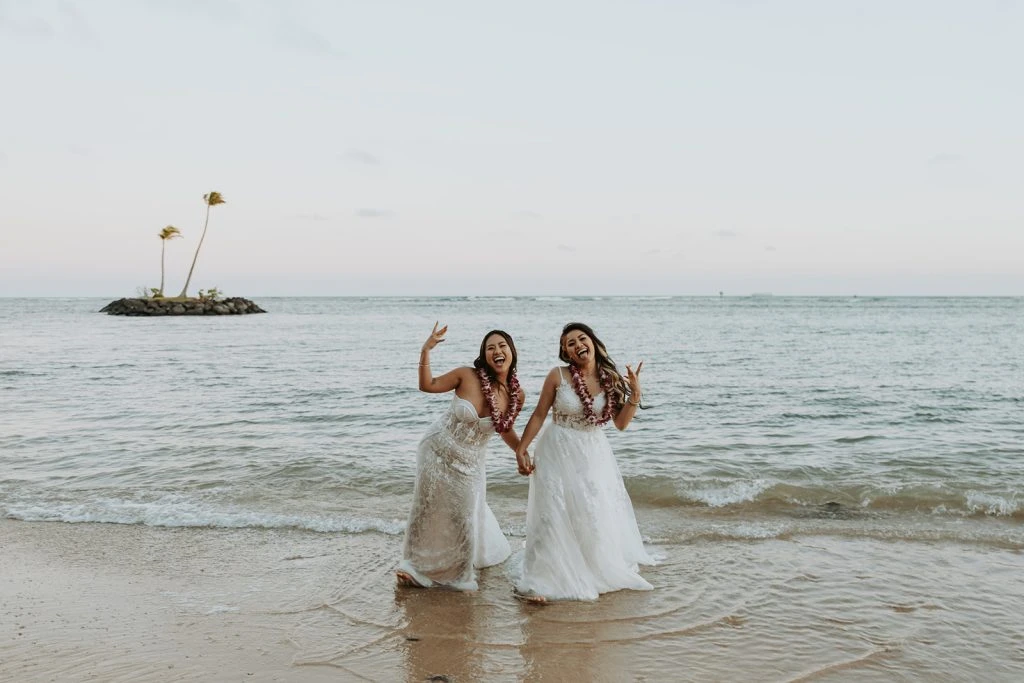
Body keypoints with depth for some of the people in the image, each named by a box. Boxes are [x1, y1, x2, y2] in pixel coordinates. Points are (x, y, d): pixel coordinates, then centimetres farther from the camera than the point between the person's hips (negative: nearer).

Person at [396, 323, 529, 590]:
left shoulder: (517, 395, -12)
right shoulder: (467, 376, -20)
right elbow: (427, 385, -12)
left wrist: (526, 455, -5)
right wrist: (426, 350, -25)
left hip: (469, 464, 2)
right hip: (437, 452, -2)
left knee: (465, 516, 14)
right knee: (427, 510, 12)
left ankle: (460, 573, 40)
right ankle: (417, 565, 35)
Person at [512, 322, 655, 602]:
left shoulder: (610, 379, -4)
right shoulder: (558, 376, -12)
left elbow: (621, 423, -1)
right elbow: (539, 415, -4)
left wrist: (635, 394, -13)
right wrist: (521, 448, -5)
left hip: (594, 454, 3)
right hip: (558, 453, -3)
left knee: (598, 515, 12)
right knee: (554, 516, -3)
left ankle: (599, 572, 36)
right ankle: (539, 581, 8)